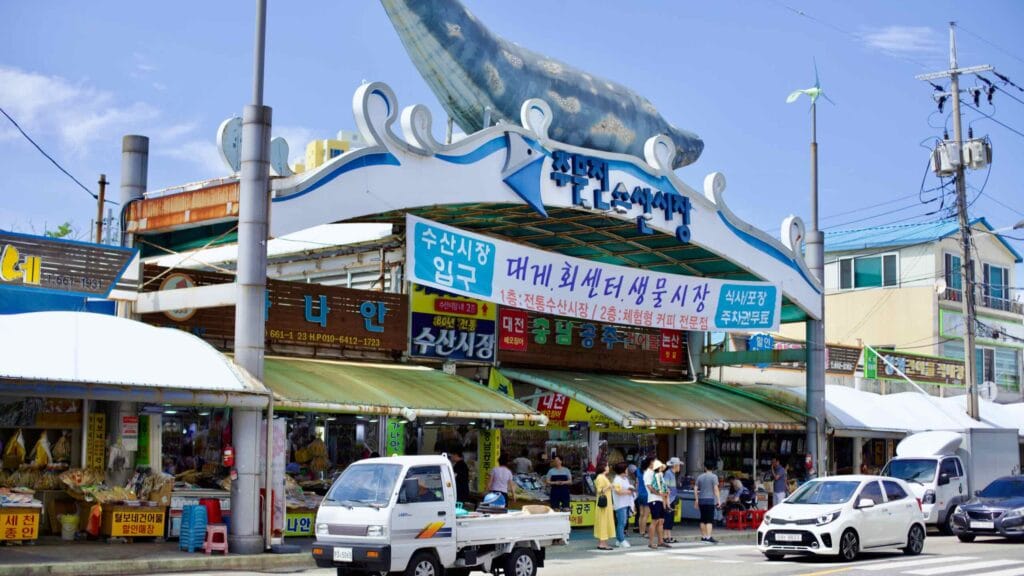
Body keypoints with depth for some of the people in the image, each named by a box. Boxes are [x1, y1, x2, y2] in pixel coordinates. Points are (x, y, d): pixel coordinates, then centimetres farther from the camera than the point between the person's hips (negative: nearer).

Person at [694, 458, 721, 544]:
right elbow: (716, 489, -12)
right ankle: (708, 537, -15)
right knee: (710, 520, -7)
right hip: (710, 500, -5)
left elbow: (695, 489, 9)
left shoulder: (700, 477, 10)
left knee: (703, 519, 12)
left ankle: (703, 537, 17)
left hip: (701, 500, 5)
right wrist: (718, 500, -11)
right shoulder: (714, 476, -4)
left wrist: (696, 500, 16)